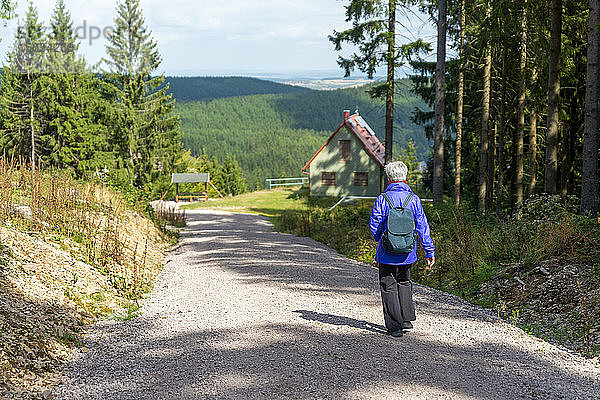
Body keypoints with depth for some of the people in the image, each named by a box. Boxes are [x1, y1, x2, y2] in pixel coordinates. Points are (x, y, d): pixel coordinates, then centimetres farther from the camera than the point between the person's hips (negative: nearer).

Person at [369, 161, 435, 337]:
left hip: (387, 253, -3)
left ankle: (394, 326, 4)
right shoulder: (413, 199, -3)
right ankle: (407, 319, 21)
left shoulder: (382, 199, -9)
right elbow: (423, 227, -2)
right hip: (407, 253, 3)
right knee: (404, 283, 24)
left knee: (388, 287, 6)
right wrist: (430, 252, 3)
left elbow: (374, 226, -5)